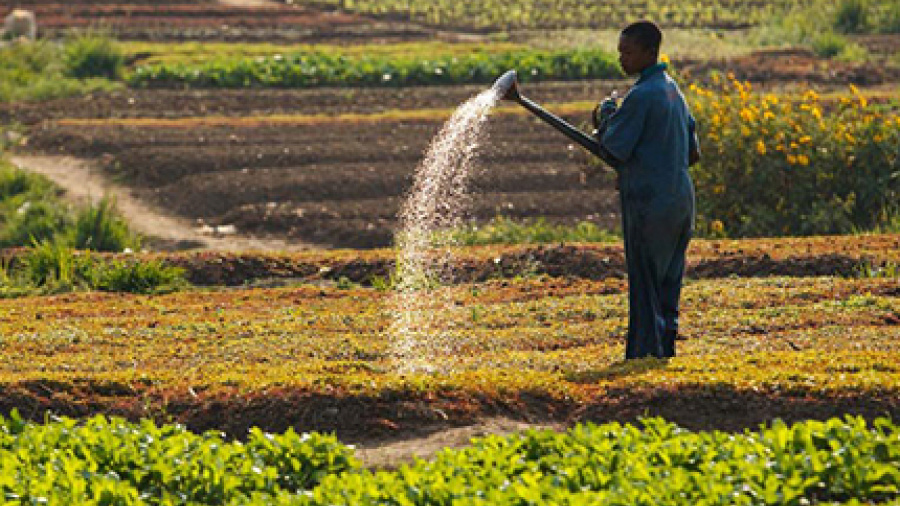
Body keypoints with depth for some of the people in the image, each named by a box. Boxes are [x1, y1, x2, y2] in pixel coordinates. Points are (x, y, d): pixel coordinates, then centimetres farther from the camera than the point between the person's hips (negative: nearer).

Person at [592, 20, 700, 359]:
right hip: (681, 197, 9)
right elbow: (692, 153, 19)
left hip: (649, 203, -9)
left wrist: (607, 117, 1)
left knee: (645, 286, -5)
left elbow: (613, 152, -14)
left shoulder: (641, 96, -15)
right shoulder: (673, 91, 14)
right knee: (668, 284, 13)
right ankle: (665, 350, 17)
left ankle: (643, 354, -5)